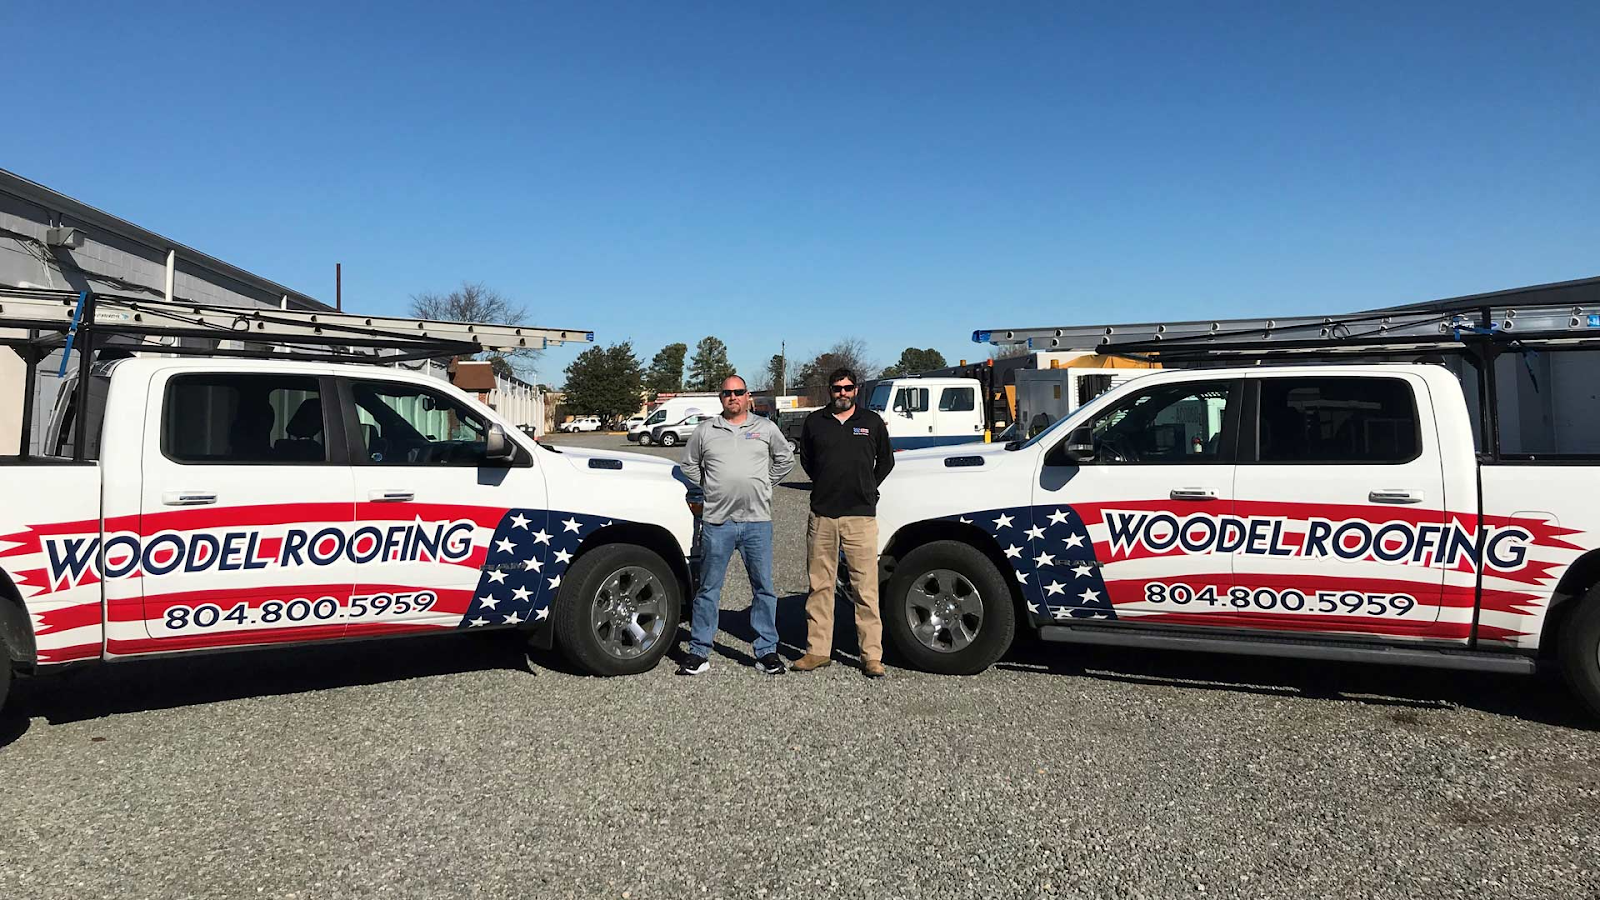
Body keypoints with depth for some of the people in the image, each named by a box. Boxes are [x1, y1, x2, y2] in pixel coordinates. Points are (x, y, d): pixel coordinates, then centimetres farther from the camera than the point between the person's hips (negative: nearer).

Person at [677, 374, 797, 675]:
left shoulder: (766, 428, 9)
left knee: (763, 588, 5)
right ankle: (699, 652, 12)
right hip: (717, 522, 0)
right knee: (708, 589, 4)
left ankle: (767, 651, 14)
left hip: (758, 521, 1)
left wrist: (765, 483, 11)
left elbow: (785, 459, 20)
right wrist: (708, 488, 9)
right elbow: (689, 465, 18)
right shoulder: (705, 430, 8)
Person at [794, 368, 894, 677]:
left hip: (861, 515, -2)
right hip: (822, 515, 2)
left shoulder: (872, 423, 7)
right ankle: (818, 650, 15)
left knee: (866, 589, -3)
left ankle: (872, 655, 2)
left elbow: (885, 461, 19)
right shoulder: (814, 422, 9)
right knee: (820, 586, 7)